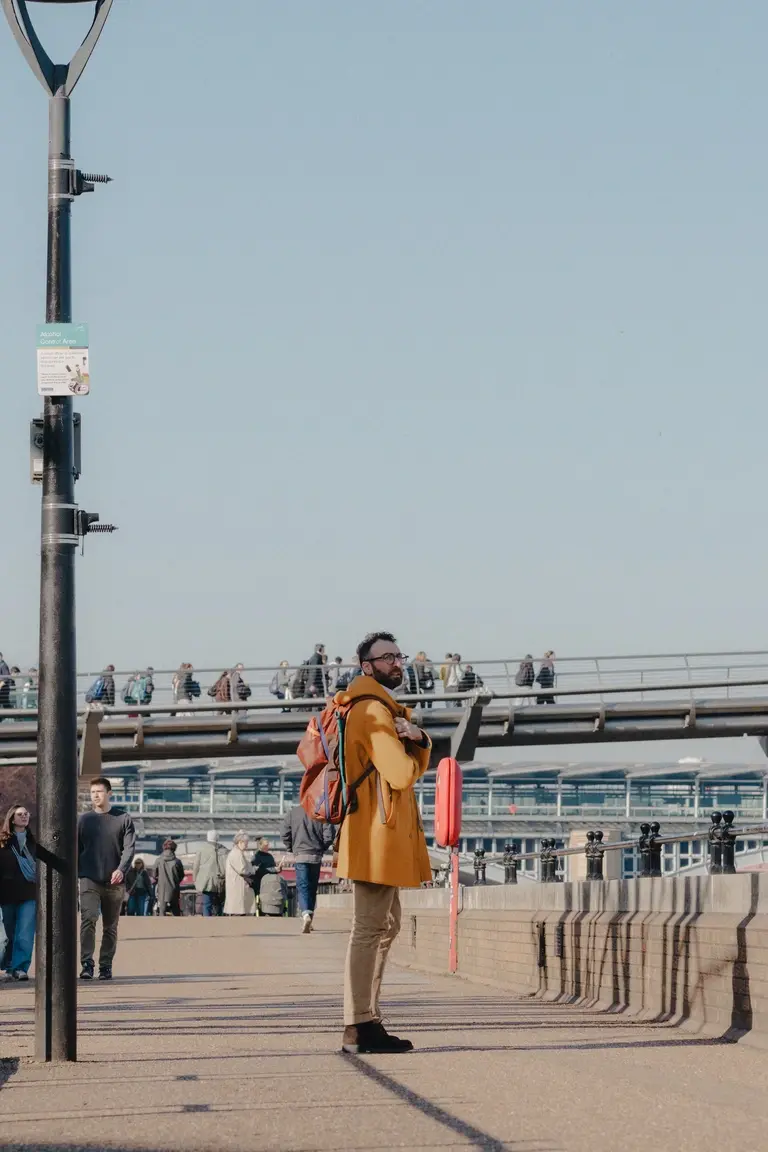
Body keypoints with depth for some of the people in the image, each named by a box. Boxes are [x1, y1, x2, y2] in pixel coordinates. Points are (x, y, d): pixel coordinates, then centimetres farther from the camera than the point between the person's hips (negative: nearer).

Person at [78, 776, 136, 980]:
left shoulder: (123, 819, 5)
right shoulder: (84, 820, 9)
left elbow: (129, 847, -3)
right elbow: (76, 849, 11)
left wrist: (121, 870, -19)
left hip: (114, 881, 0)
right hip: (89, 879, 0)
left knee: (110, 926, 7)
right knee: (88, 919, -17)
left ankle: (106, 966, 15)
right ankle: (87, 964, -20)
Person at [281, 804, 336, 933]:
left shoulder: (292, 811, -1)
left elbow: (285, 834, -1)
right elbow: (329, 834, -7)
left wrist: (292, 849, 15)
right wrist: (322, 849, 10)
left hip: (300, 855, -1)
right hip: (316, 856, 1)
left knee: (303, 887, -6)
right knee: (312, 887, 13)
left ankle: (306, 914, -29)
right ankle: (309, 918, 17)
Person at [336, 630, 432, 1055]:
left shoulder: (388, 709, 20)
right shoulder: (372, 712, -13)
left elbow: (419, 765, 13)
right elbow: (402, 774, -21)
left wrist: (417, 741, -7)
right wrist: (408, 759, 0)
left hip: (386, 833, 11)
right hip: (377, 832, -11)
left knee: (385, 926, 15)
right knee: (370, 928, -12)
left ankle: (367, 1020, 18)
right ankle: (359, 1027, -14)